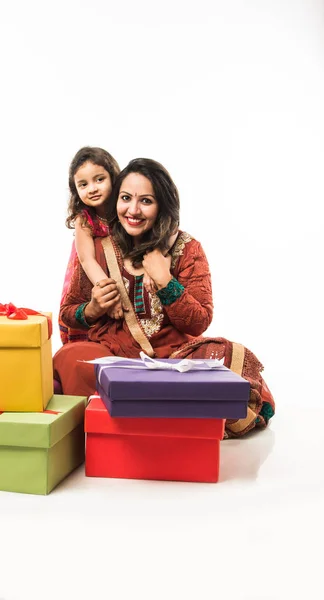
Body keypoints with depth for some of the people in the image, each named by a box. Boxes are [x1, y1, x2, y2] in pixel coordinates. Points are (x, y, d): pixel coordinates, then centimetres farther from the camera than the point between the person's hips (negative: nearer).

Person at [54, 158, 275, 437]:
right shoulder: (97, 248, 4)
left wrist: (164, 280, -16)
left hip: (171, 353, 0)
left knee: (227, 356, -28)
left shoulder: (187, 249, 0)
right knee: (72, 360, -31)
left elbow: (199, 324, -4)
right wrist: (91, 310, -8)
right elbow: (67, 312, 15)